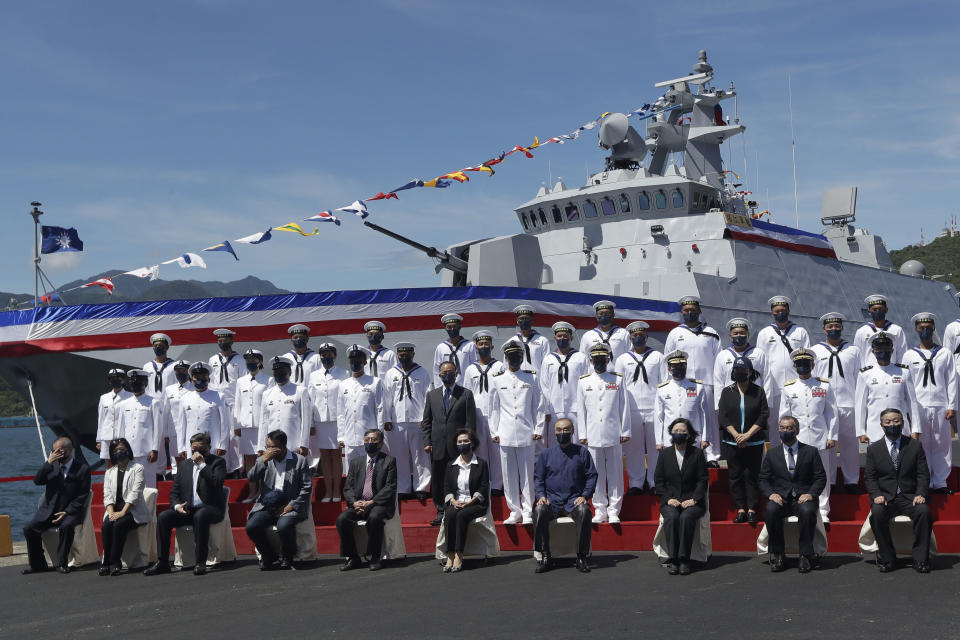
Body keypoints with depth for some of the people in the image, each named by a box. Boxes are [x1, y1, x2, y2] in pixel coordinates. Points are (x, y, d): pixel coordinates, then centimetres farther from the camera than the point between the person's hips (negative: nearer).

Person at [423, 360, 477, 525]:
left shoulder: (466, 394, 5)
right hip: (438, 446, 3)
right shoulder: (431, 395, 14)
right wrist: (427, 442, 4)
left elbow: (471, 422, 2)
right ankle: (441, 511, 15)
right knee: (437, 480, 5)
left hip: (458, 445, -3)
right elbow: (426, 421, 13)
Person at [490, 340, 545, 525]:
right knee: (509, 475, 3)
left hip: (526, 434, -1)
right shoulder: (498, 380, 9)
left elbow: (538, 405, 7)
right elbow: (494, 407, 11)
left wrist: (538, 430, 2)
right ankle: (515, 511, 12)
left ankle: (527, 512, 5)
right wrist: (494, 432, 7)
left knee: (527, 474, -1)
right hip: (505, 435, 1)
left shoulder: (531, 378, 7)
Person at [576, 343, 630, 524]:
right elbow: (580, 410, 9)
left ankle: (614, 511, 7)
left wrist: (625, 432, 2)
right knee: (596, 474, 3)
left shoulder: (617, 380, 6)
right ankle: (600, 510, 11)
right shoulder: (583, 382, 9)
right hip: (593, 437, 1)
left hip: (614, 436, -1)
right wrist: (582, 434, 5)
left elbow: (624, 407, 6)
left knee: (615, 473, 0)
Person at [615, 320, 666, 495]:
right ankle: (636, 483, 9)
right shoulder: (623, 359, 12)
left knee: (656, 447, -1)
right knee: (634, 447, 1)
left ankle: (655, 482, 8)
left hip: (654, 409, -1)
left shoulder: (658, 357, 10)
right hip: (632, 410, 1)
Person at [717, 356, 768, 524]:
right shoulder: (727, 391, 5)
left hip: (754, 443, -1)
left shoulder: (758, 391, 3)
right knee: (735, 476, 2)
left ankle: (752, 510, 4)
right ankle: (740, 509, 7)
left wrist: (748, 434, -11)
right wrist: (736, 435, -10)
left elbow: (764, 415, -3)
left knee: (751, 476, 0)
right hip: (732, 443, 1)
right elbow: (722, 416, -1)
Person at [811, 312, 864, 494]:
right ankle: (828, 482, 8)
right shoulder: (815, 351, 10)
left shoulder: (853, 351, 12)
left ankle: (852, 481, 10)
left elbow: (859, 378, 10)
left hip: (848, 404, 0)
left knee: (850, 443, 2)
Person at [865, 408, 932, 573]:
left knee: (923, 511, -32)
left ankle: (921, 559, -20)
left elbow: (923, 475, 5)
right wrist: (877, 495, -13)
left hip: (909, 497, 0)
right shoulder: (873, 449, 9)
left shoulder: (915, 446, 9)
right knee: (877, 513, -33)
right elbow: (870, 477, 6)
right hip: (885, 497, 0)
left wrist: (920, 494, -13)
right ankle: (886, 558, -17)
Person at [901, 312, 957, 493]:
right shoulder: (909, 355, 7)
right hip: (918, 407, -1)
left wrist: (952, 406, 1)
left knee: (942, 445, 1)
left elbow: (952, 381, 7)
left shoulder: (945, 354, 9)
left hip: (940, 407, 1)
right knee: (921, 446, 0)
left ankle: (940, 483, 10)